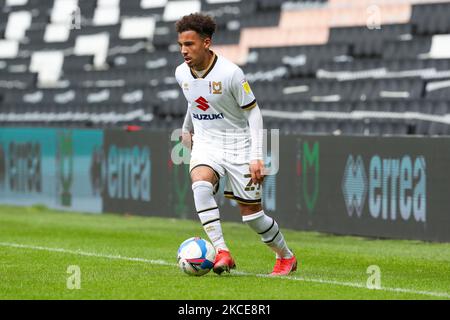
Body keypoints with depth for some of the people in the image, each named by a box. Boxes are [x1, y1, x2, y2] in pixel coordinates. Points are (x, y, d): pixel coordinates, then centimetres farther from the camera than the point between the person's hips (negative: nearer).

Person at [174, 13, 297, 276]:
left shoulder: (230, 73, -19)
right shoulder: (182, 74, -2)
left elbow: (253, 112, -12)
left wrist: (257, 157, -19)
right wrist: (187, 130, 35)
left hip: (238, 145, -4)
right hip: (205, 144, 4)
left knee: (251, 213, 1)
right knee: (200, 185, -30)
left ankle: (286, 257, 27)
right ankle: (222, 253, -30)